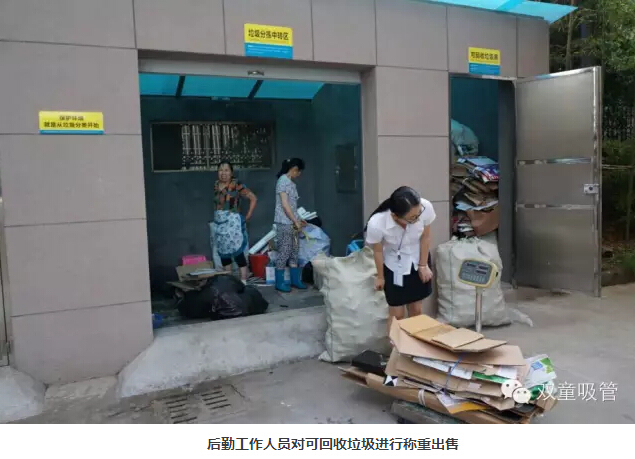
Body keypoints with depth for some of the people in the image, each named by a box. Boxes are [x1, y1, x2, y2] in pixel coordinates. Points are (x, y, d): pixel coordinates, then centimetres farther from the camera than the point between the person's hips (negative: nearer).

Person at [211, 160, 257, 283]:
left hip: (233, 223, -7)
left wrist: (248, 216, -9)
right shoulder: (216, 185, 8)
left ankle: (243, 281, -3)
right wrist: (217, 216, 16)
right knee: (223, 252, 11)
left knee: (237, 252, -9)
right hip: (219, 224, 7)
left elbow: (253, 198, -10)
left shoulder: (236, 185, -11)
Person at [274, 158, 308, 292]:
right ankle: (279, 282, 6)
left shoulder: (290, 182, 16)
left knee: (294, 252, 13)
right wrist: (295, 221, -16)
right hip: (285, 223, -9)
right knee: (284, 253, -3)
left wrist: (298, 220, 17)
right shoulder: (283, 181, -13)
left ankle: (295, 280, 21)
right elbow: (284, 204, -18)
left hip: (292, 223, 9)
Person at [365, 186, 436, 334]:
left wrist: (423, 265, -1)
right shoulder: (376, 224, -38)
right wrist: (380, 276, 0)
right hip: (394, 266, -2)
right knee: (397, 313, 6)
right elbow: (378, 251, -16)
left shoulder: (426, 207, -33)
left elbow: (425, 237, -12)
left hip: (417, 261, 2)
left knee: (416, 309, 15)